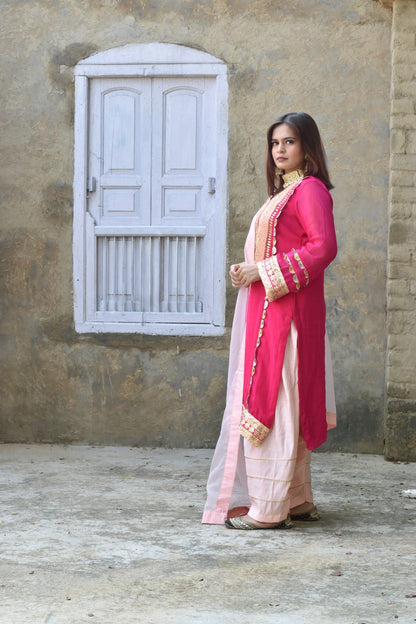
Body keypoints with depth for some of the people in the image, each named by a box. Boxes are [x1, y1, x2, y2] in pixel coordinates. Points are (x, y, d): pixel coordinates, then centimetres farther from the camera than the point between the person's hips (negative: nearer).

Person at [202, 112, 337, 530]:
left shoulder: (310, 189, -9)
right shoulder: (284, 193, 21)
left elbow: (323, 247, -19)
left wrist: (263, 271, -18)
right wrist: (247, 271, 7)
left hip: (286, 310, -10)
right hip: (266, 311, 10)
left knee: (273, 400, -10)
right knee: (282, 403, 11)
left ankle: (269, 509, -9)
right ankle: (297, 499, 18)